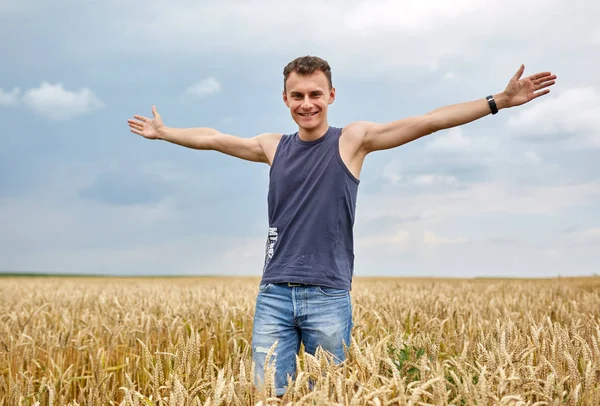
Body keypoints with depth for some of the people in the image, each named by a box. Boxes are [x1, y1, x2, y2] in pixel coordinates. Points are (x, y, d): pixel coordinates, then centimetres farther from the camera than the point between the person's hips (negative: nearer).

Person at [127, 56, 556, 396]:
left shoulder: (353, 139, 1)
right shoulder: (273, 146, 11)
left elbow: (430, 121, -4)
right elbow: (213, 138, 24)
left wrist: (499, 100, -8)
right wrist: (162, 131, 35)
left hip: (328, 297, -3)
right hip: (274, 295, 3)